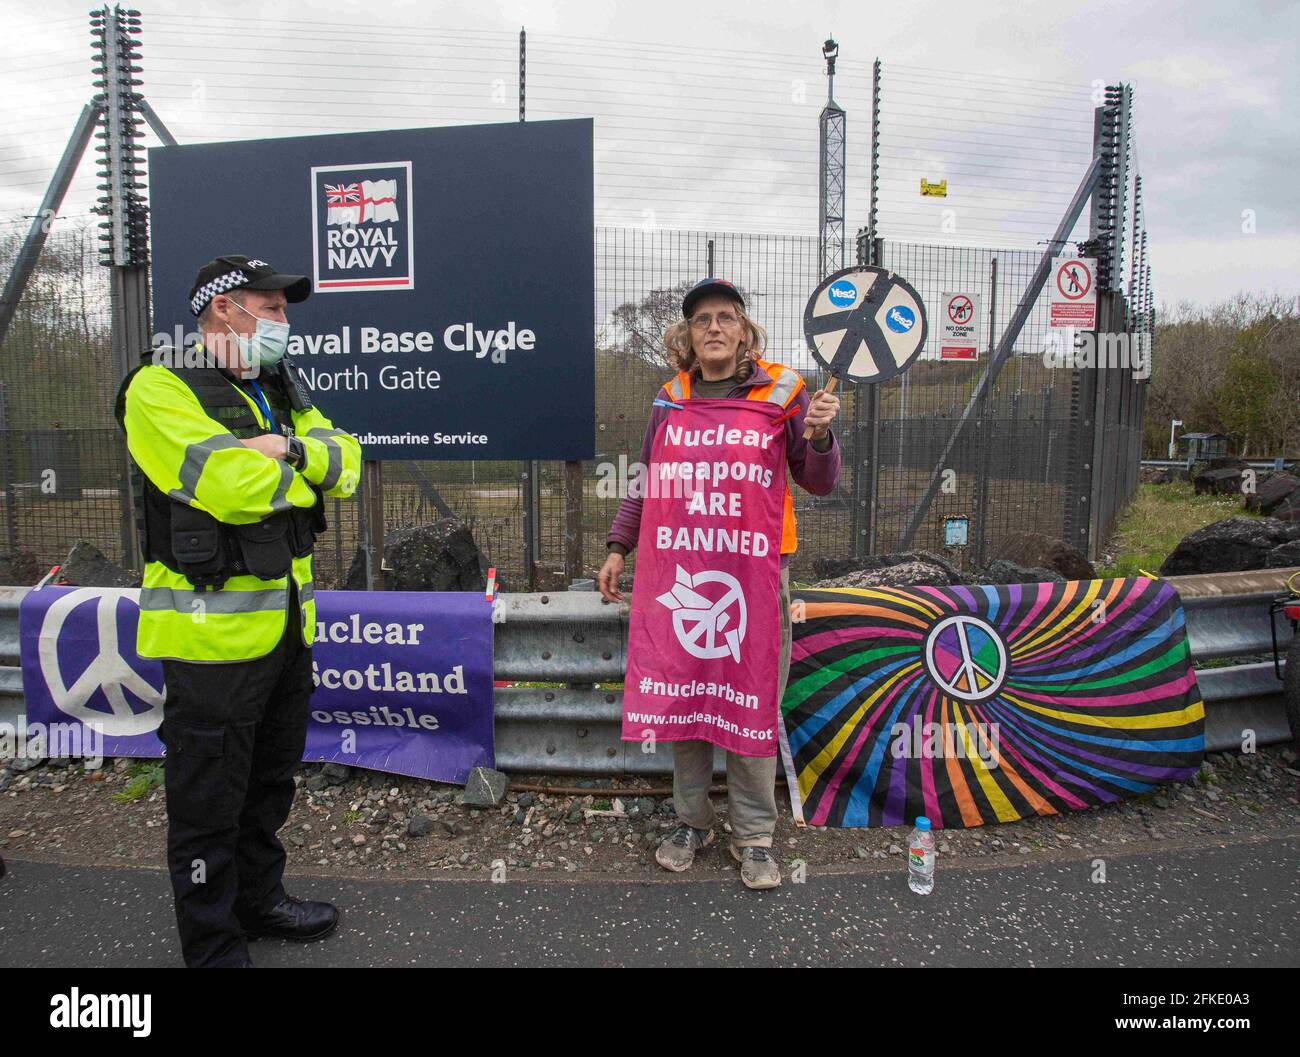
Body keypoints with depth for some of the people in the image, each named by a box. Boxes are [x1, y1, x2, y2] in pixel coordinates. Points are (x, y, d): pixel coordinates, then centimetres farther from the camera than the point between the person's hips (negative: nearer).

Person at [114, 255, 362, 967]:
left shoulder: (281, 390, 14)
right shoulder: (161, 389, -12)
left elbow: (347, 461, 4)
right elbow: (233, 486, -26)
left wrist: (291, 449, -16)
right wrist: (309, 472, -8)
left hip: (286, 622, 8)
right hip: (213, 632, -8)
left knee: (270, 781, 22)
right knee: (210, 801, 6)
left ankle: (260, 896, 42)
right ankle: (214, 946, 23)